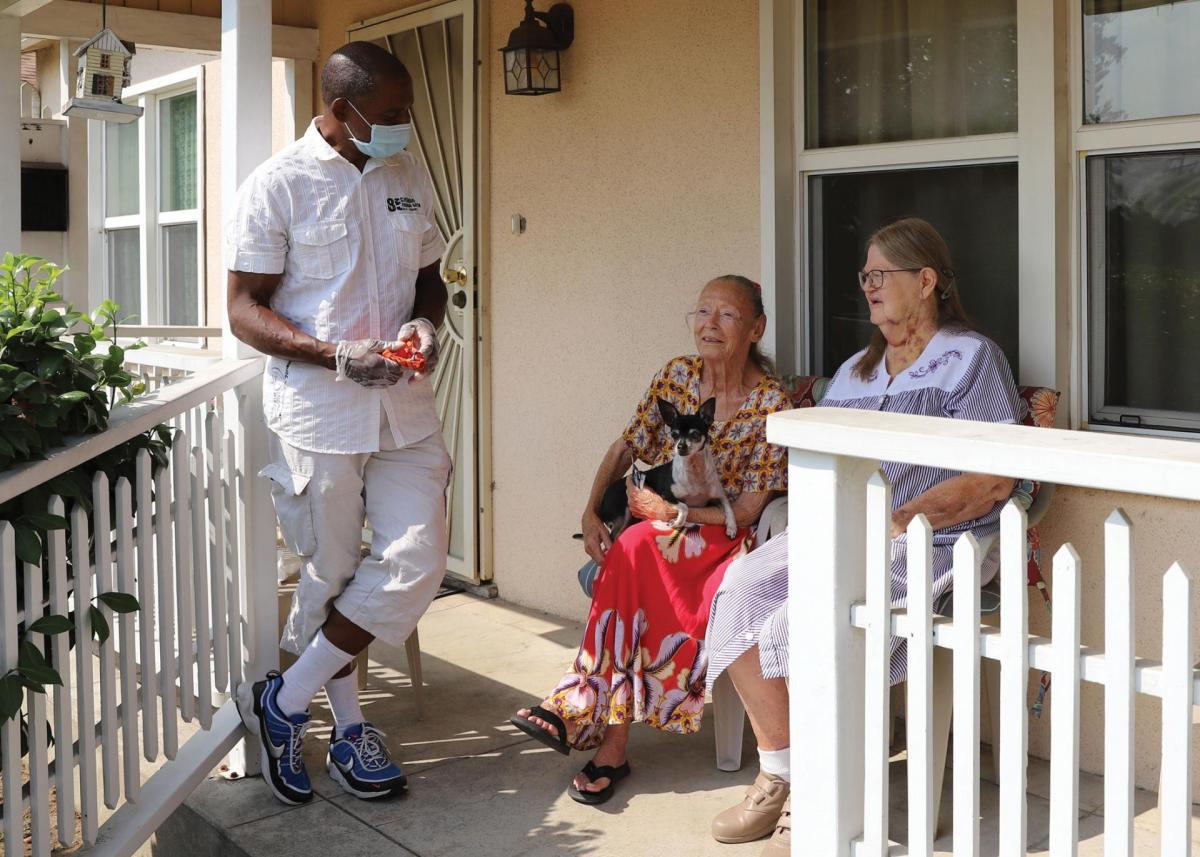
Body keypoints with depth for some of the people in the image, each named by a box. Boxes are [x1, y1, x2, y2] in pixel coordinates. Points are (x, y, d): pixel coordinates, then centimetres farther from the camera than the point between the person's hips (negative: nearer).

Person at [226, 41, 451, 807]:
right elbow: (245, 309, -8)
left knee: (417, 564, -2)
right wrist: (334, 354, -22)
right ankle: (349, 730, 26)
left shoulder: (411, 177, 9)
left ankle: (285, 701, 13)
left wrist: (426, 321, -4)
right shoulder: (279, 185, -7)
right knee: (331, 573, 7)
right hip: (318, 413, -5)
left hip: (405, 406, 5)